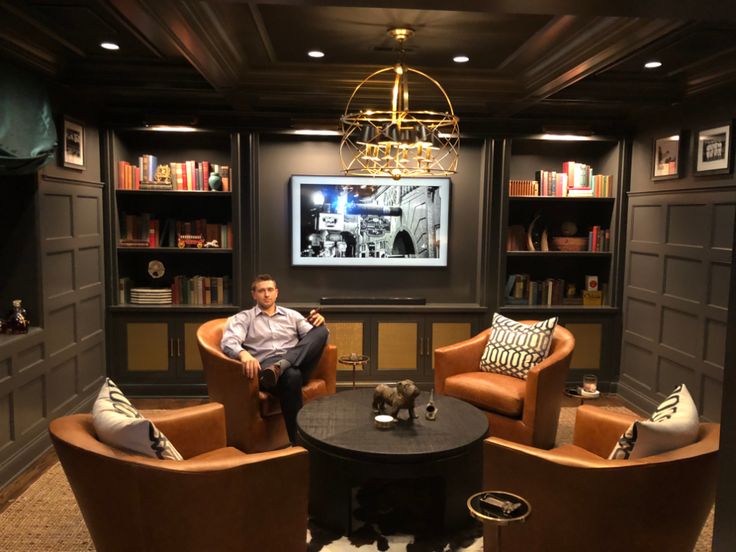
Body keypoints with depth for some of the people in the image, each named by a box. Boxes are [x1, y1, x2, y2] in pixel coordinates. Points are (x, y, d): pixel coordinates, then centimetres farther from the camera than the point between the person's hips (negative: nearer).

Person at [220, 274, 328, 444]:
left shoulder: (292, 315, 25)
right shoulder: (243, 318, 16)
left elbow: (314, 339, 16)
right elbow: (228, 342, -4)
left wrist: (320, 323, -8)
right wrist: (243, 354, -28)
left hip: (296, 365, 3)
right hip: (266, 368, -3)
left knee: (320, 330, -22)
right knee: (292, 375, -40)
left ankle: (280, 367, -37)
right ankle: (298, 441, -34)